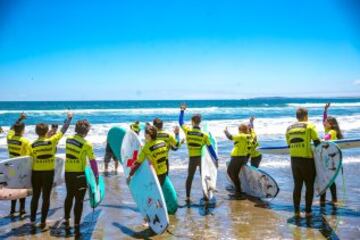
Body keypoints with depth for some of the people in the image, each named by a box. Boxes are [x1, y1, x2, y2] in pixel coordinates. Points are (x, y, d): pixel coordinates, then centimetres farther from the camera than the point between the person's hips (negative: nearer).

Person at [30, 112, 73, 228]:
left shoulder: (33, 145, -3)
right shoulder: (51, 141, -11)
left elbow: (32, 159, 1)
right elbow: (63, 130, -3)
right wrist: (69, 118, 8)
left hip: (36, 172, 3)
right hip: (48, 172, -3)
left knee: (35, 196, 15)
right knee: (46, 197, 6)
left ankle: (32, 220, 20)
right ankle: (43, 222, 10)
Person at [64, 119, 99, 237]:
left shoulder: (68, 139, 0)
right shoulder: (86, 144, -15)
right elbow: (92, 161, -13)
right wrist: (96, 175, -5)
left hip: (67, 173, 6)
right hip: (79, 174, -6)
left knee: (69, 196, 24)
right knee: (79, 200, 2)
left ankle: (66, 220, 38)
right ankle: (76, 226, 4)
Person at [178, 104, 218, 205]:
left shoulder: (187, 131, -8)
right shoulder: (204, 135, -9)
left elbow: (181, 122, 9)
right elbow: (210, 148, -7)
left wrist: (182, 111, 19)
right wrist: (216, 159, 0)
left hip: (192, 158, 1)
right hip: (202, 158, -1)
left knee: (190, 177, 14)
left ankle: (188, 197, 14)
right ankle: (205, 197, 12)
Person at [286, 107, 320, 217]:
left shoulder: (289, 128, 11)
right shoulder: (309, 126, -3)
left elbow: (289, 144, 12)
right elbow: (317, 142, -4)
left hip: (294, 159, 5)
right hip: (307, 159, -5)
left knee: (297, 185, 12)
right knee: (309, 186, 7)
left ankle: (296, 211, 13)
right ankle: (308, 211, 8)